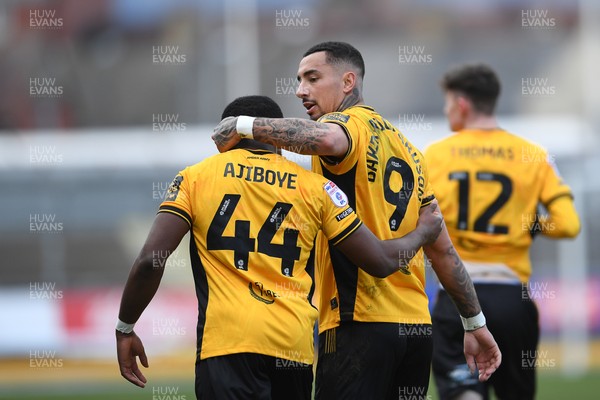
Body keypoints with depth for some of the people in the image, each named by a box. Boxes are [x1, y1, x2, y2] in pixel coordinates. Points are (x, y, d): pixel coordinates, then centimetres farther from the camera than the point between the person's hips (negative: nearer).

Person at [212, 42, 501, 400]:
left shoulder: (351, 123, -3)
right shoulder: (406, 147, 21)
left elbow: (327, 139, -31)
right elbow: (442, 248, 21)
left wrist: (244, 127, -19)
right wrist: (476, 324, 24)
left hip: (360, 325, -8)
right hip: (418, 327, 8)